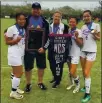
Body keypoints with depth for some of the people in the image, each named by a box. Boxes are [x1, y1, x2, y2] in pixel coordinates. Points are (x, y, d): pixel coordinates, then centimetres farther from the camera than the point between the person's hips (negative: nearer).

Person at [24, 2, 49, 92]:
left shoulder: (44, 22, 0)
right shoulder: (27, 20, 0)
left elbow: (46, 36, -2)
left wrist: (43, 47, -13)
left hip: (40, 47, 1)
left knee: (41, 66, 11)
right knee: (28, 67, 7)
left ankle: (40, 82, 31)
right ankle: (28, 84, 26)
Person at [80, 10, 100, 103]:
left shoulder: (96, 25, -5)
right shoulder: (83, 27, 9)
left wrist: (94, 34, -22)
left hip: (91, 51, -5)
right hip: (83, 50, 5)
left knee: (87, 72, -9)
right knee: (84, 71, 11)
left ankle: (87, 94, -1)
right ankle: (86, 86, 30)